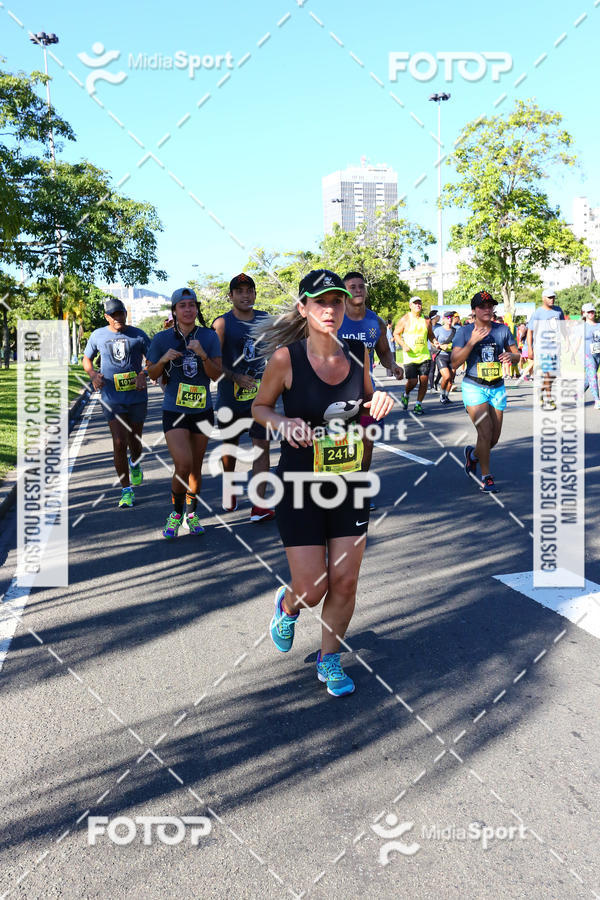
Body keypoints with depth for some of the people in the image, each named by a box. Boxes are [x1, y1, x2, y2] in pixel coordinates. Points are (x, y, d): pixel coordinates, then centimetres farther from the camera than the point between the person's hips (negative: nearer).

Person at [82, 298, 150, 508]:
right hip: (111, 398, 0)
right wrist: (93, 374, -3)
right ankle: (126, 490, -1)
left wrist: (144, 374, -15)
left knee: (135, 441, 11)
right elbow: (86, 359, 18)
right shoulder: (98, 335, 6)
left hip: (137, 397, 1)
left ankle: (135, 464, 49)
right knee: (119, 443, -10)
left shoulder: (138, 335, 2)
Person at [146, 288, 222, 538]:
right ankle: (176, 513, 8)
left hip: (202, 410, 2)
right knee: (183, 465, -16)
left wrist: (202, 355, -22)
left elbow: (216, 375, -5)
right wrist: (164, 359, -14)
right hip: (174, 411, -2)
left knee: (196, 466, 12)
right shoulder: (162, 338, -4)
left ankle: (192, 513, 32)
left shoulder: (209, 337, -2)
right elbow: (152, 374, 5)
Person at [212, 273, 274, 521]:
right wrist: (236, 377, -24)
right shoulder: (222, 323, -5)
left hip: (259, 392, 2)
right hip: (230, 394, -2)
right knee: (230, 444, 13)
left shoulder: (264, 319, 7)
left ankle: (259, 505, -9)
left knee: (262, 444, -8)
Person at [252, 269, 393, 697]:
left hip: (349, 483, 4)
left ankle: (329, 659, 31)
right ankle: (287, 605, 38)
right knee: (312, 590, 0)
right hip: (300, 485, -3)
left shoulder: (358, 352, -2)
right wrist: (284, 423, -21)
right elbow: (260, 406, 0)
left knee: (345, 582, 6)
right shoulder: (287, 357, -13)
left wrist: (379, 402, -9)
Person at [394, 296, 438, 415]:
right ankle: (406, 395, 27)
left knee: (424, 380, -4)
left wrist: (435, 342, 0)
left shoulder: (426, 320, 9)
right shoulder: (405, 319, -1)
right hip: (410, 357, -3)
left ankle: (418, 404, 10)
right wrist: (403, 345, -11)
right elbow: (396, 334, 3)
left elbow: (431, 335, 21)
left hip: (425, 356, 3)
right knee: (412, 381, -7)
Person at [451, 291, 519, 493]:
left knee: (494, 438, 8)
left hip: (498, 388, 4)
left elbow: (516, 354, 13)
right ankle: (486, 477, -1)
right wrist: (472, 342, -22)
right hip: (474, 387, -4)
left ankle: (472, 454, 39)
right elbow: (455, 362, -11)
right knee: (485, 433, -15)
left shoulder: (503, 330, 5)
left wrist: (511, 356, -11)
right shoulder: (465, 331, -4)